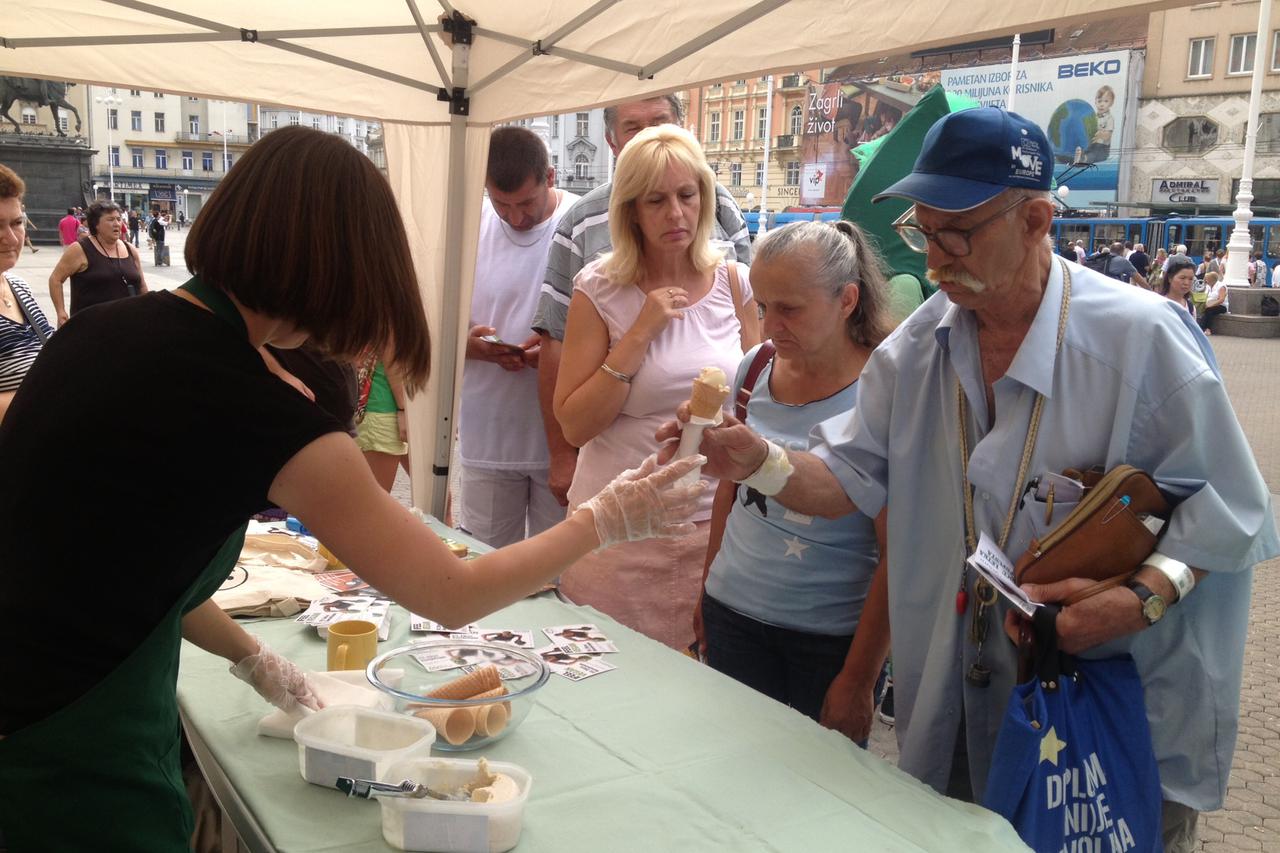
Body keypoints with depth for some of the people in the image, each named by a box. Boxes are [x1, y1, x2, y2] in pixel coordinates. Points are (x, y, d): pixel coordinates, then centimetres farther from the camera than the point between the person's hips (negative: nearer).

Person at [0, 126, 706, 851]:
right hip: (71, 764, -7)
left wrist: (248, 654, 16)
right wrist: (609, 520, -3)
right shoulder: (254, 410, -24)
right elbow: (452, 593, -15)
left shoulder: (106, 328, -2)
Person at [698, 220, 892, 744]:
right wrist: (708, 593, 14)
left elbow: (897, 556, -14)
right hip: (733, 615, 4)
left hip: (832, 639, -4)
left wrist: (860, 678, -11)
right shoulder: (755, 369, 0)